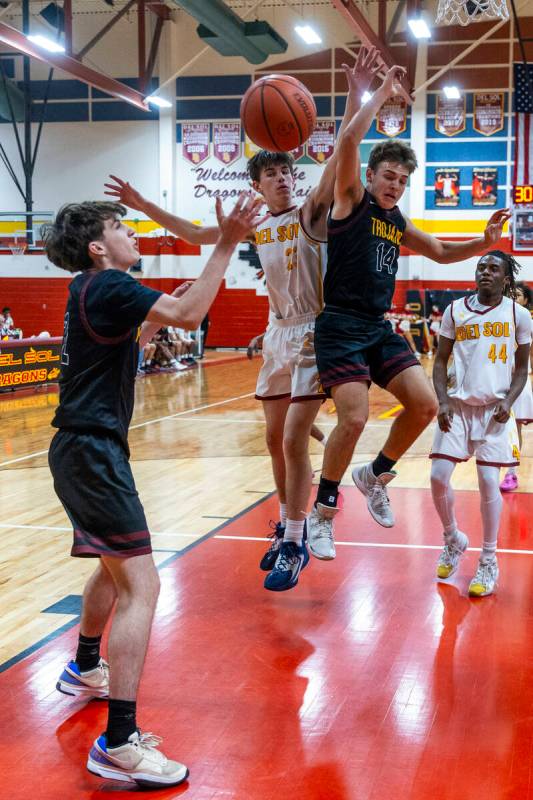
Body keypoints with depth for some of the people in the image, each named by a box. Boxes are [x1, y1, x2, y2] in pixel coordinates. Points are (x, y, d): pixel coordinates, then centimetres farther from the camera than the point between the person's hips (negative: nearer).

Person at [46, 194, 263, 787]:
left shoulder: (92, 288, 16)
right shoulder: (108, 285, -13)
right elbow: (189, 315, -25)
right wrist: (227, 244, -21)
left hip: (82, 448, 11)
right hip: (93, 451, -11)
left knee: (115, 565, 29)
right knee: (140, 585, -16)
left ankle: (85, 670, 47)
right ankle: (119, 743, -18)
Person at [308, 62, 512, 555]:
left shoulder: (399, 223, 16)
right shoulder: (351, 200, -3)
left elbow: (442, 253, 28)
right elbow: (349, 143, -19)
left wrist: (485, 241, 13)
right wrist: (381, 95, -16)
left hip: (379, 329, 7)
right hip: (341, 327, -7)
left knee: (425, 405, -4)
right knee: (354, 420, -17)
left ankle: (376, 475, 20)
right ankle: (323, 512, 3)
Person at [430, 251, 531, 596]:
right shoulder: (455, 310, 5)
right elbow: (441, 361, 8)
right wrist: (443, 401, -5)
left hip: (495, 409, -2)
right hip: (458, 405, 2)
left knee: (488, 481, -6)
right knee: (439, 476, -6)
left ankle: (489, 562, 9)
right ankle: (453, 540, 22)